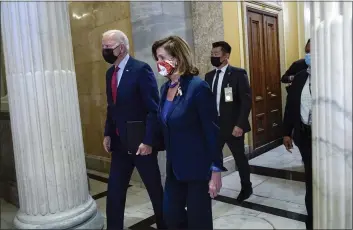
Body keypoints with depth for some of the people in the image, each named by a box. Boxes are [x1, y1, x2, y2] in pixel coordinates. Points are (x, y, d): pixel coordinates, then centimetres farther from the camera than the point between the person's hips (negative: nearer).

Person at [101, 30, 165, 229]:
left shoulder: (141, 69, -14)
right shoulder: (110, 73, 9)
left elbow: (154, 109, -18)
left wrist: (148, 141, -21)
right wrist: (108, 134, 8)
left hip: (140, 143, -6)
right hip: (119, 143, 6)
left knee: (155, 190, 11)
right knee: (114, 192, 11)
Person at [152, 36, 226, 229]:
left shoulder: (197, 86, -18)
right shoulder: (165, 88, 5)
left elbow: (212, 131, -16)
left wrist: (216, 171, -14)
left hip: (198, 167, -7)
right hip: (175, 167, 7)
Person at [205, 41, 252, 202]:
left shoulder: (238, 74, -8)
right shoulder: (209, 76, 9)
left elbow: (247, 101, -12)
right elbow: (206, 101, 11)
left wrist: (240, 124, -18)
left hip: (232, 125, -4)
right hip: (213, 125, 5)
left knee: (240, 158, 12)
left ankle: (246, 188, 33)